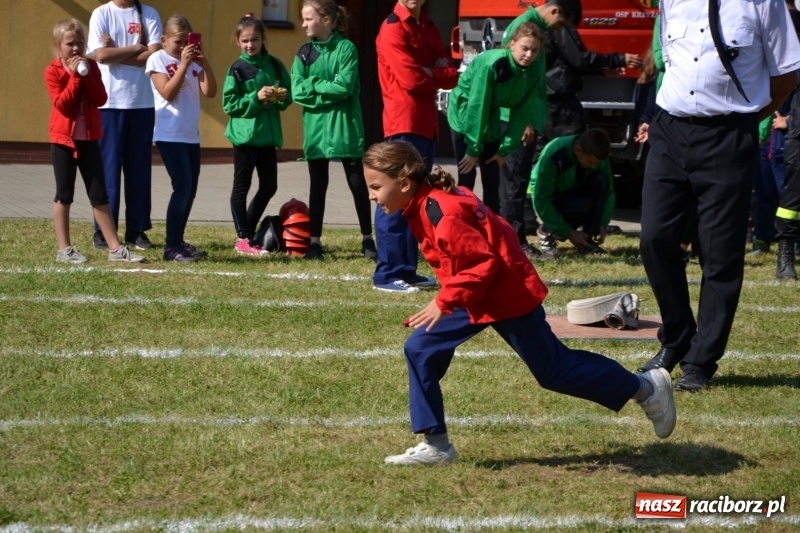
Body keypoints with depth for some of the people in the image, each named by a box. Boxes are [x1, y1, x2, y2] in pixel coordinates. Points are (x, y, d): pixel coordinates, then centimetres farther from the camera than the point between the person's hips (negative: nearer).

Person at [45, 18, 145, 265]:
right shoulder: (53, 71, -7)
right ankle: (64, 248, 9)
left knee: (99, 194, 5)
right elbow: (62, 104, -18)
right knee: (64, 194, 3)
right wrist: (74, 76, -19)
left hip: (89, 138, 4)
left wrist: (86, 75, -13)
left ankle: (115, 248, 6)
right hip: (63, 138, -4)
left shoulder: (90, 66, 6)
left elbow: (101, 99, -4)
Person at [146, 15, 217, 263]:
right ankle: (172, 247, -11)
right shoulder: (157, 59, -6)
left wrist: (204, 63, -11)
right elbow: (168, 93, -17)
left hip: (191, 135, 7)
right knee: (182, 187, -13)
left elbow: (210, 92, 0)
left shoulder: (194, 61, 9)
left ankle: (178, 242, 19)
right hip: (169, 135, -7)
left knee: (190, 190, 9)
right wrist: (183, 64, -20)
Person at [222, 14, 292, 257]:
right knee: (242, 187, 4)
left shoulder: (274, 65, 4)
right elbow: (229, 104, -9)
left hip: (268, 134, 5)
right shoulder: (237, 69, -7)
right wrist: (256, 98, -19)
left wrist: (282, 97, -10)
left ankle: (248, 231, 23)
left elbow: (288, 95, 12)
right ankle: (243, 239, 11)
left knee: (269, 186, 9)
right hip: (245, 134, -5)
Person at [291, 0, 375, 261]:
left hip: (344, 126, -4)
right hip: (315, 128, 4)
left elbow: (344, 86, -17)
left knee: (357, 183, 3)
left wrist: (314, 84, -8)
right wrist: (328, 93, -14)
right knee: (318, 186, 8)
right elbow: (297, 92, -3)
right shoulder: (304, 52, 5)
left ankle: (367, 239, 12)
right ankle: (315, 241, 12)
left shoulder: (346, 48, -7)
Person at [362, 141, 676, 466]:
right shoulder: (425, 204, 3)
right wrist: (448, 300, 14)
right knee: (421, 349, 1)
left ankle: (646, 388, 19)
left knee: (553, 370, 4)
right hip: (479, 296, 10)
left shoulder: (441, 213, -28)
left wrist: (445, 303, -28)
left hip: (507, 296, -10)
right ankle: (435, 445, 6)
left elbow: (483, 263, -30)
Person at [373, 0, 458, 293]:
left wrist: (431, 73, -9)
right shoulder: (393, 29, -8)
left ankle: (406, 269, 16)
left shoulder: (429, 29, 17)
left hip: (426, 123, 9)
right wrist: (440, 74, 0)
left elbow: (449, 77, 10)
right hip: (403, 123, -8)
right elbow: (412, 79, -17)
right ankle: (386, 274, -10)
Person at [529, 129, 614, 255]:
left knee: (601, 179, -26)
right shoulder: (553, 156, -34)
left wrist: (602, 224, -21)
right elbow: (541, 202, -29)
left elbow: (608, 190, -7)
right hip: (550, 198, -5)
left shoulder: (597, 155, -19)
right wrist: (569, 233, -29)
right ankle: (548, 231, -5)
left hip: (574, 192, 5)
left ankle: (587, 238, -17)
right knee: (581, 207, -35)